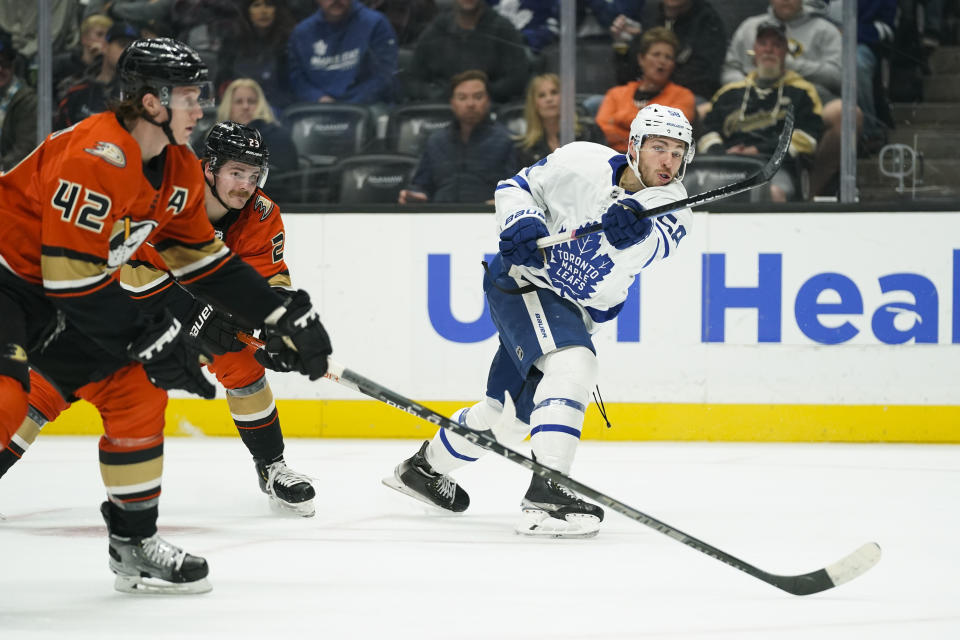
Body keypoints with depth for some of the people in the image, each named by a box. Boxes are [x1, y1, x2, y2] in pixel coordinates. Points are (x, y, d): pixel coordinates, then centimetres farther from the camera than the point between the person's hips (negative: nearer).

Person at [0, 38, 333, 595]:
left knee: (135, 391, 5)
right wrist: (152, 340, -23)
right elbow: (72, 274, -30)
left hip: (66, 295, 10)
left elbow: (201, 258, 13)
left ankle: (134, 544, 16)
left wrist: (284, 314, 7)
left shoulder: (179, 172, 2)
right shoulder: (97, 157, -29)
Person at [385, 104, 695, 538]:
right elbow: (517, 187, -5)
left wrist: (633, 232, -53)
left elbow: (656, 246, -31)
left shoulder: (674, 207, -10)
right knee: (571, 366, -32)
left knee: (510, 415, 18)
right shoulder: (581, 164, -17)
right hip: (523, 279, -6)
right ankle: (546, 495, -39)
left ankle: (426, 467, 43)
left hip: (575, 309, 6)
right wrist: (521, 223, -26)